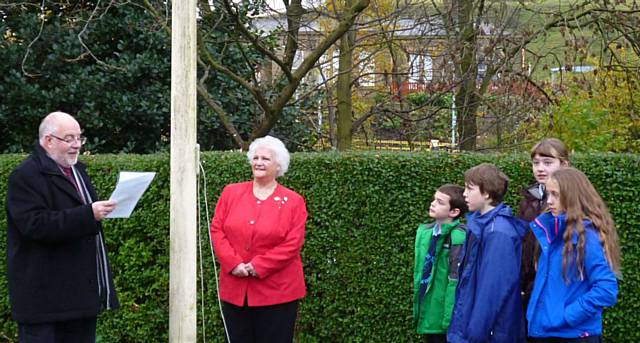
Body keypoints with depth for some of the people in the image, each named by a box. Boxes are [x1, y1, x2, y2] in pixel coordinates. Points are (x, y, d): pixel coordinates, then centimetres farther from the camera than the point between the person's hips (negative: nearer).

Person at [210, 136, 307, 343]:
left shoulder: (293, 202, -1)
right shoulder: (231, 193, 8)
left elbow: (292, 244, -8)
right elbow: (217, 230, 3)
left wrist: (258, 267, -14)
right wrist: (233, 264, -11)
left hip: (277, 292, -2)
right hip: (235, 289, 3)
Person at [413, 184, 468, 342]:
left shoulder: (458, 238, -18)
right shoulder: (425, 231, 5)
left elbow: (456, 280, -19)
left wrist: (450, 318, -19)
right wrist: (417, 307, 16)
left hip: (444, 317, -7)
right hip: (428, 314, 7)